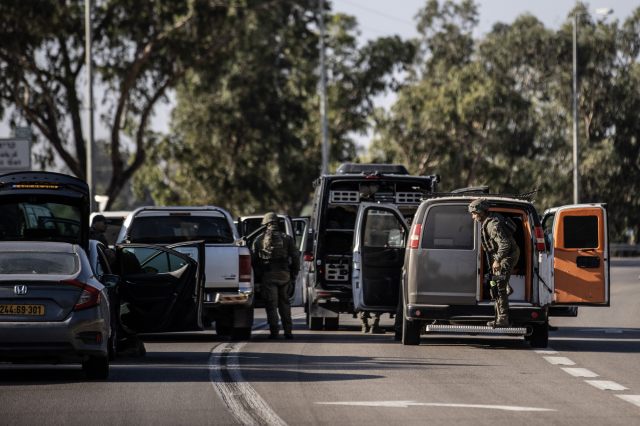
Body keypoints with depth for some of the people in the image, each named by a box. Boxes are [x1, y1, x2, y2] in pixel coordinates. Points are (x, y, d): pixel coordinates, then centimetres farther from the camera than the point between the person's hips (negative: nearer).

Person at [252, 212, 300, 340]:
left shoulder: (260, 239, 4)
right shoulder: (287, 238, 4)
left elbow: (253, 259, 7)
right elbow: (295, 256, -1)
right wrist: (295, 272, 9)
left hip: (268, 275, -1)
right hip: (284, 275, 1)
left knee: (271, 304, 2)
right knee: (284, 302, 13)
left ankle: (274, 331, -4)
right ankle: (287, 330, 6)